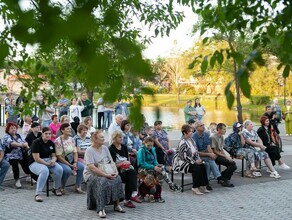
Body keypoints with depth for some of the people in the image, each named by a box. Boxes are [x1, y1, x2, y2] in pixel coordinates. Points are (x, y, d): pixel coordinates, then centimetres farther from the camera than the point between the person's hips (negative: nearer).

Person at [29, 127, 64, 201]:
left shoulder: (51, 143, 6)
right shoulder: (36, 142, -14)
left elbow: (54, 156, 10)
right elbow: (36, 158, -18)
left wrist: (53, 160, -14)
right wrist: (47, 163, -18)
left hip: (48, 161, 6)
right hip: (35, 163, -6)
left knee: (59, 169, -22)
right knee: (45, 170, -39)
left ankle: (56, 188, 4)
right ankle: (38, 194, -33)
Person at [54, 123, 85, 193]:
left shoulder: (71, 139, 7)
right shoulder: (58, 141, -13)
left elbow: (75, 152, 6)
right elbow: (59, 157, -16)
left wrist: (75, 163, -11)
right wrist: (70, 165, -18)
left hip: (71, 161, 6)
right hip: (61, 162, -6)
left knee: (82, 166, -19)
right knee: (68, 170, -34)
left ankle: (78, 187, -6)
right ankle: (62, 188, -10)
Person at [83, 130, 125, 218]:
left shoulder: (105, 148, 10)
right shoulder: (89, 151, -11)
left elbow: (111, 162, 9)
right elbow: (92, 167, -21)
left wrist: (116, 171, -11)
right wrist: (106, 175, -28)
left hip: (107, 173, 6)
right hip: (91, 174, -6)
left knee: (117, 178, -21)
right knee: (102, 182, -35)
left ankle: (117, 205, -16)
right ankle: (101, 209, -33)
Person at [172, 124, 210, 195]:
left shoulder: (191, 140, 8)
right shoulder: (182, 142, -20)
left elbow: (196, 151, 15)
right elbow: (184, 156, -23)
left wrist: (198, 159, -3)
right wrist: (194, 162, -19)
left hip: (190, 161, 8)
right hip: (181, 162, -8)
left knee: (202, 165, -14)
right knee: (196, 167, -28)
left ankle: (203, 186, -10)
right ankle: (195, 188, -19)